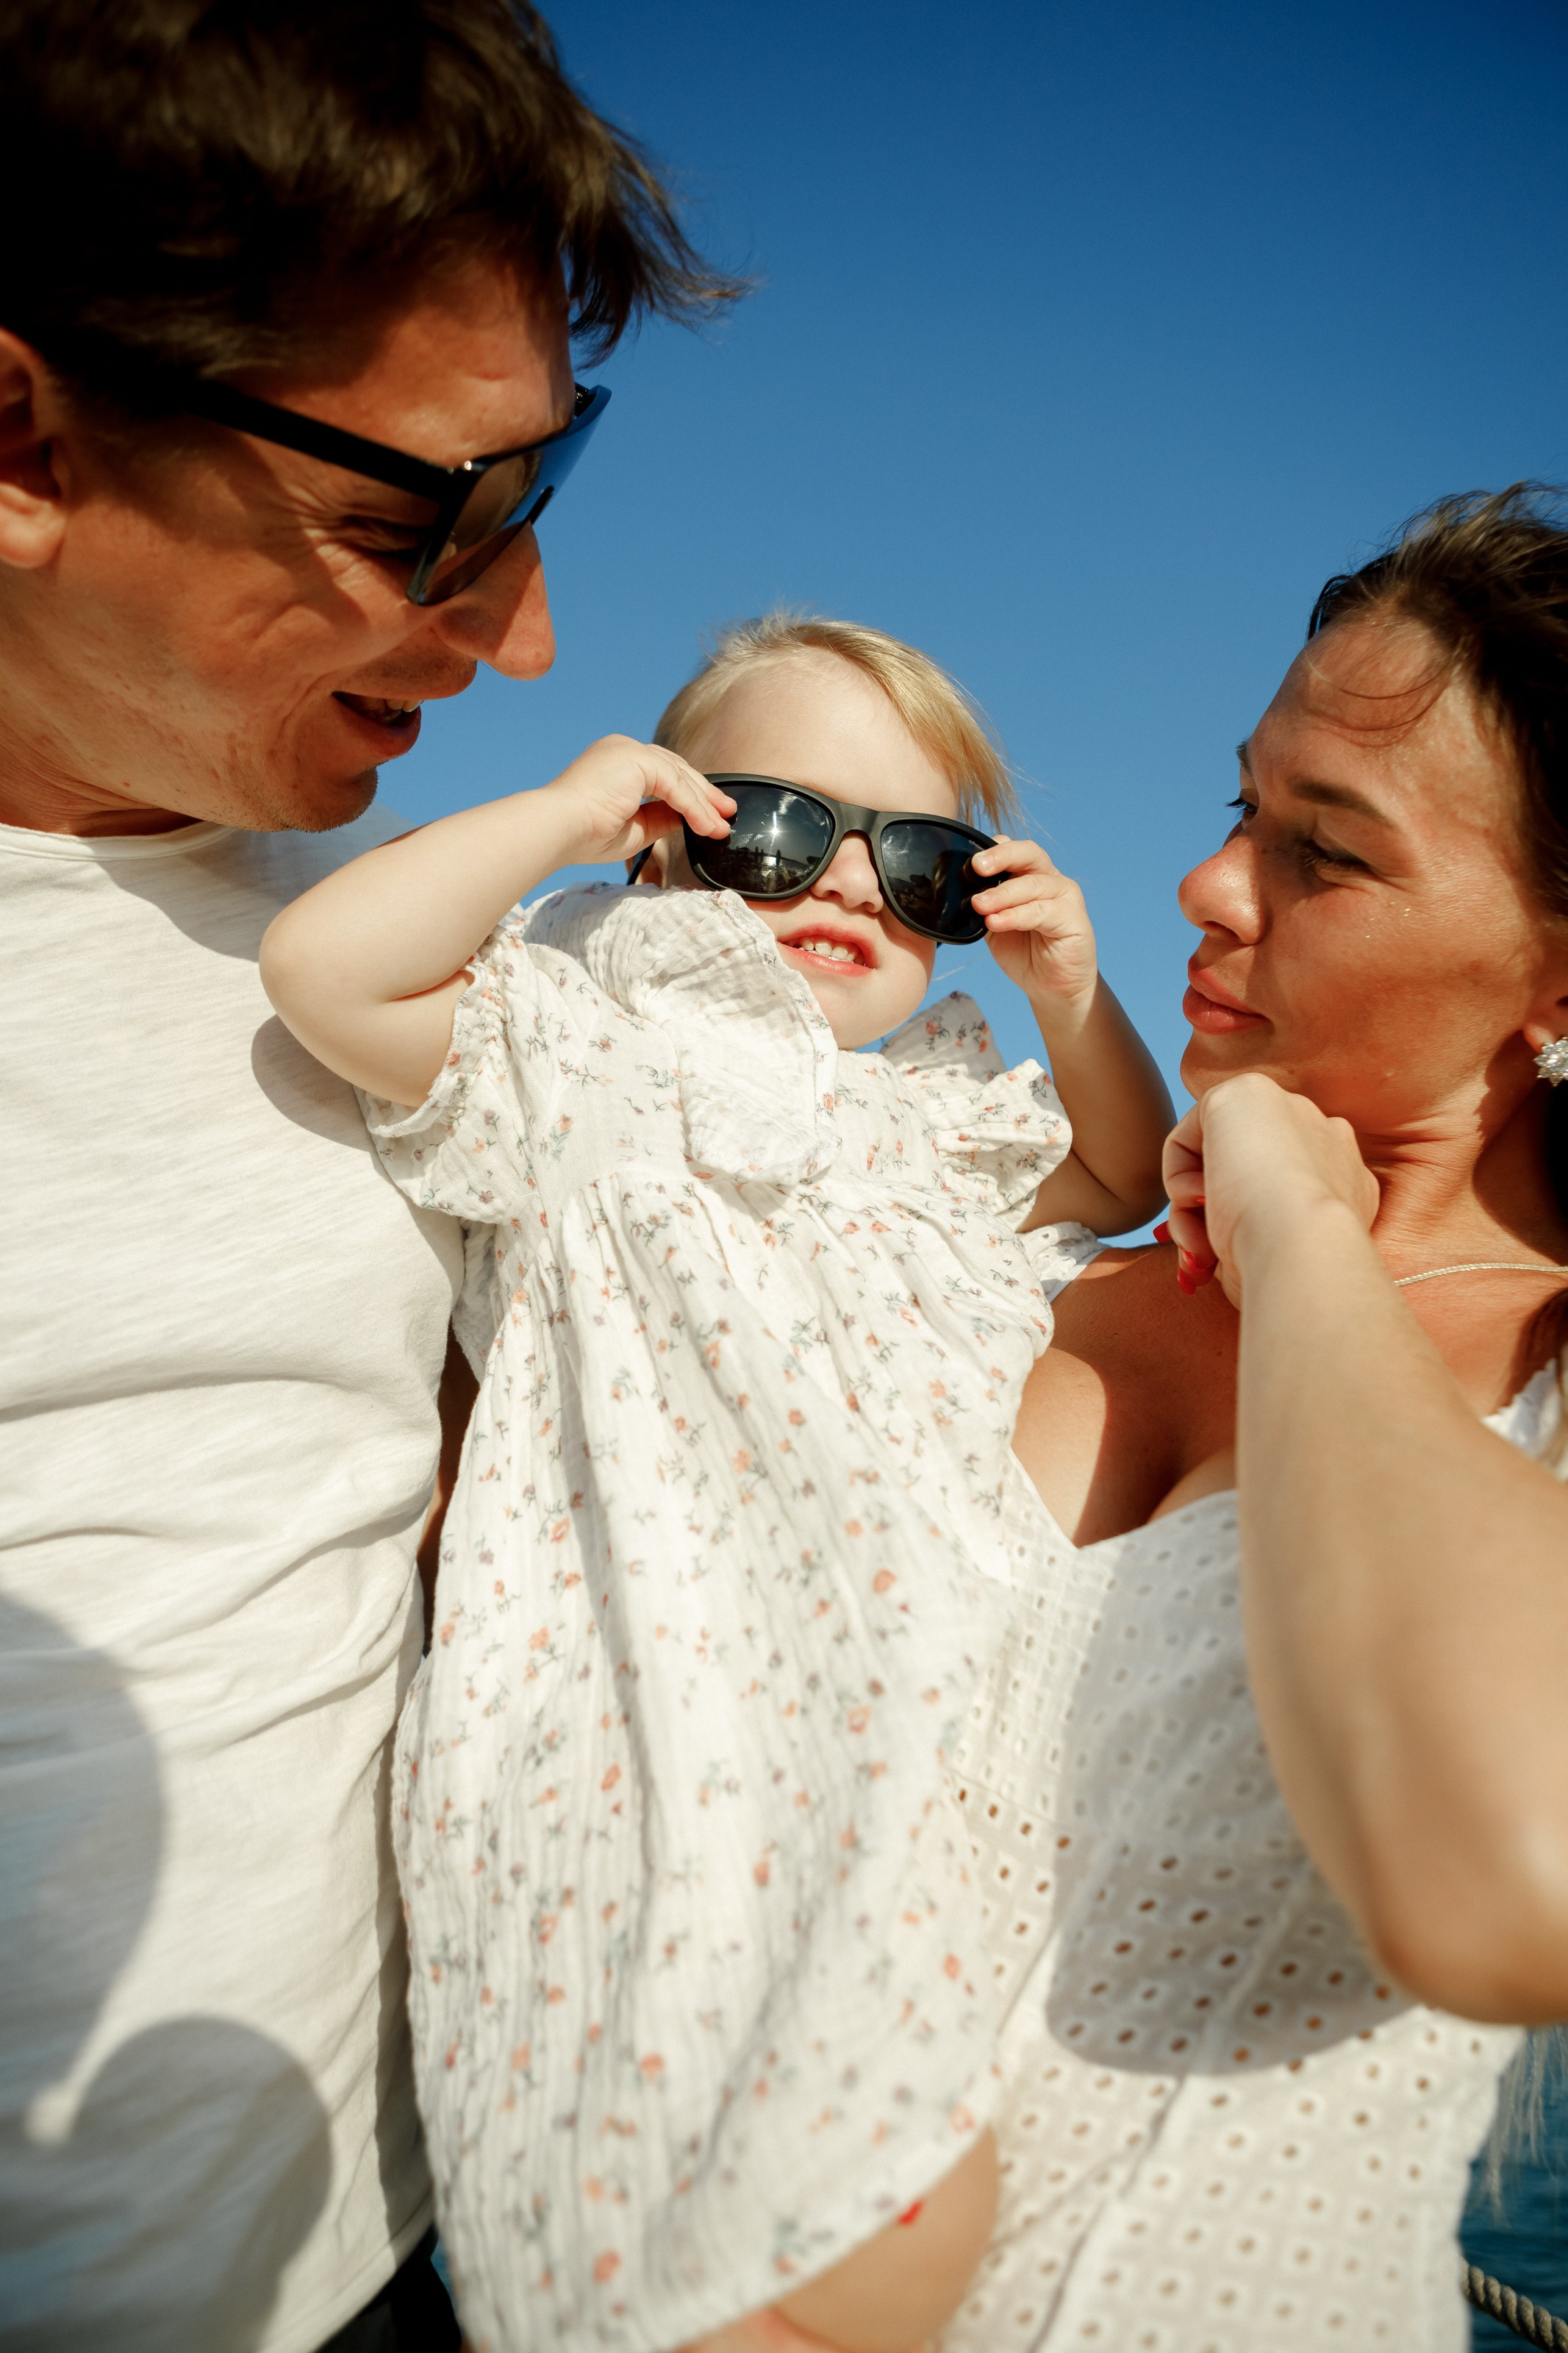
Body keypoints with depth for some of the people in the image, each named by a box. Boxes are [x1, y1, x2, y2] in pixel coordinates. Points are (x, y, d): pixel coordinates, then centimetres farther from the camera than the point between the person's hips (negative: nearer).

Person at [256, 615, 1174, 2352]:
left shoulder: (938, 1117, 15)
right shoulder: (594, 1077, -4)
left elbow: (1128, 1176, 31)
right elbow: (326, 964, -16)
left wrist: (1072, 992, 13)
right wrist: (565, 810, -10)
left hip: (915, 1735, 7)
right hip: (692, 1745, -6)